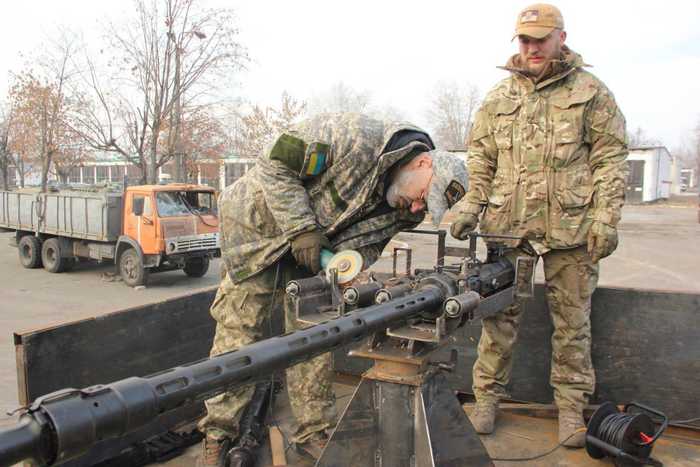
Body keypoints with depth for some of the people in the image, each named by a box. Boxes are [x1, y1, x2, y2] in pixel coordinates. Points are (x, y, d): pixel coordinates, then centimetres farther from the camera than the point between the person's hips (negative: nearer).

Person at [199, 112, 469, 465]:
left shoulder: (404, 208, -9)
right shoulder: (356, 138, -31)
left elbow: (360, 248, -10)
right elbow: (274, 165, -26)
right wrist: (302, 228, -30)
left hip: (315, 247, 6)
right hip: (262, 225, -5)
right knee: (238, 333, -2)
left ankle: (313, 433, 19)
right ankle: (217, 437, 12)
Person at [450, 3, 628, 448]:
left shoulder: (591, 91, 6)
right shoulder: (499, 96, 13)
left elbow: (611, 158, 2)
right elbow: (480, 159, 14)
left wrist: (606, 217, -7)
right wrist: (471, 206, 1)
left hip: (570, 227, -1)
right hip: (507, 225, 2)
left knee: (572, 319, 7)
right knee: (500, 314, 6)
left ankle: (571, 404, 21)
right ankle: (488, 395, 18)